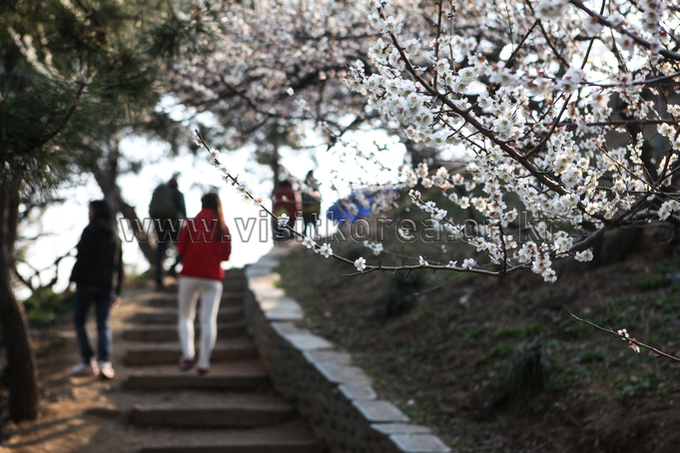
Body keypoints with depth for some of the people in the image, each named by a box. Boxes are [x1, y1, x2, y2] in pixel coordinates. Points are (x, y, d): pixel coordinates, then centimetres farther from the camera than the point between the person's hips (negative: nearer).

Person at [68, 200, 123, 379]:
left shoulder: (90, 230, -5)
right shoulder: (114, 235, 14)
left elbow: (83, 258, -14)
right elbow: (119, 264, 14)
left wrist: (72, 279, -10)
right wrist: (117, 291, 17)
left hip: (88, 282, -5)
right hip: (107, 285, 5)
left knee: (79, 320, 7)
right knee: (103, 325, 4)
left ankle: (88, 361, 0)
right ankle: (104, 362, -13)